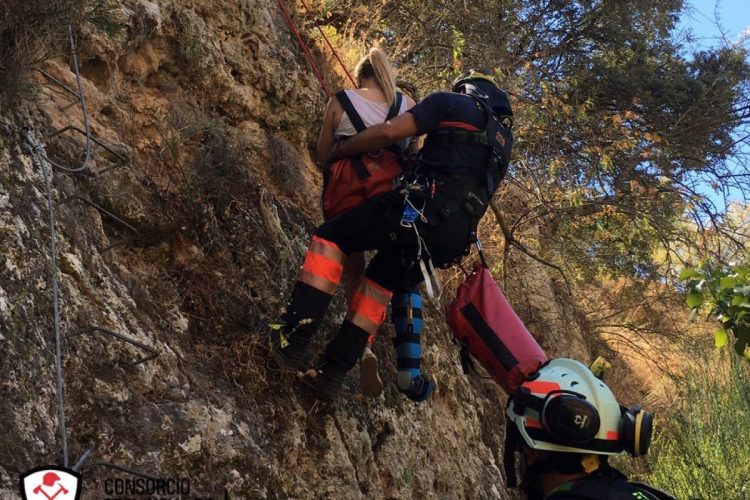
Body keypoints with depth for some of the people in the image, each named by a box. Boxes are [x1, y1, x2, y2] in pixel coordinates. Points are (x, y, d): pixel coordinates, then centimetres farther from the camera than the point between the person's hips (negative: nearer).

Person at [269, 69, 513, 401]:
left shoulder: (453, 102, 12)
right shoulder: (502, 140, 31)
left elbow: (390, 131, 0)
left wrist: (339, 150, 12)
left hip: (425, 207, -7)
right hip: (458, 235, 7)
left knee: (331, 238, 3)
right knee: (380, 283, 20)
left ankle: (292, 340, -9)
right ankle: (332, 373, 12)